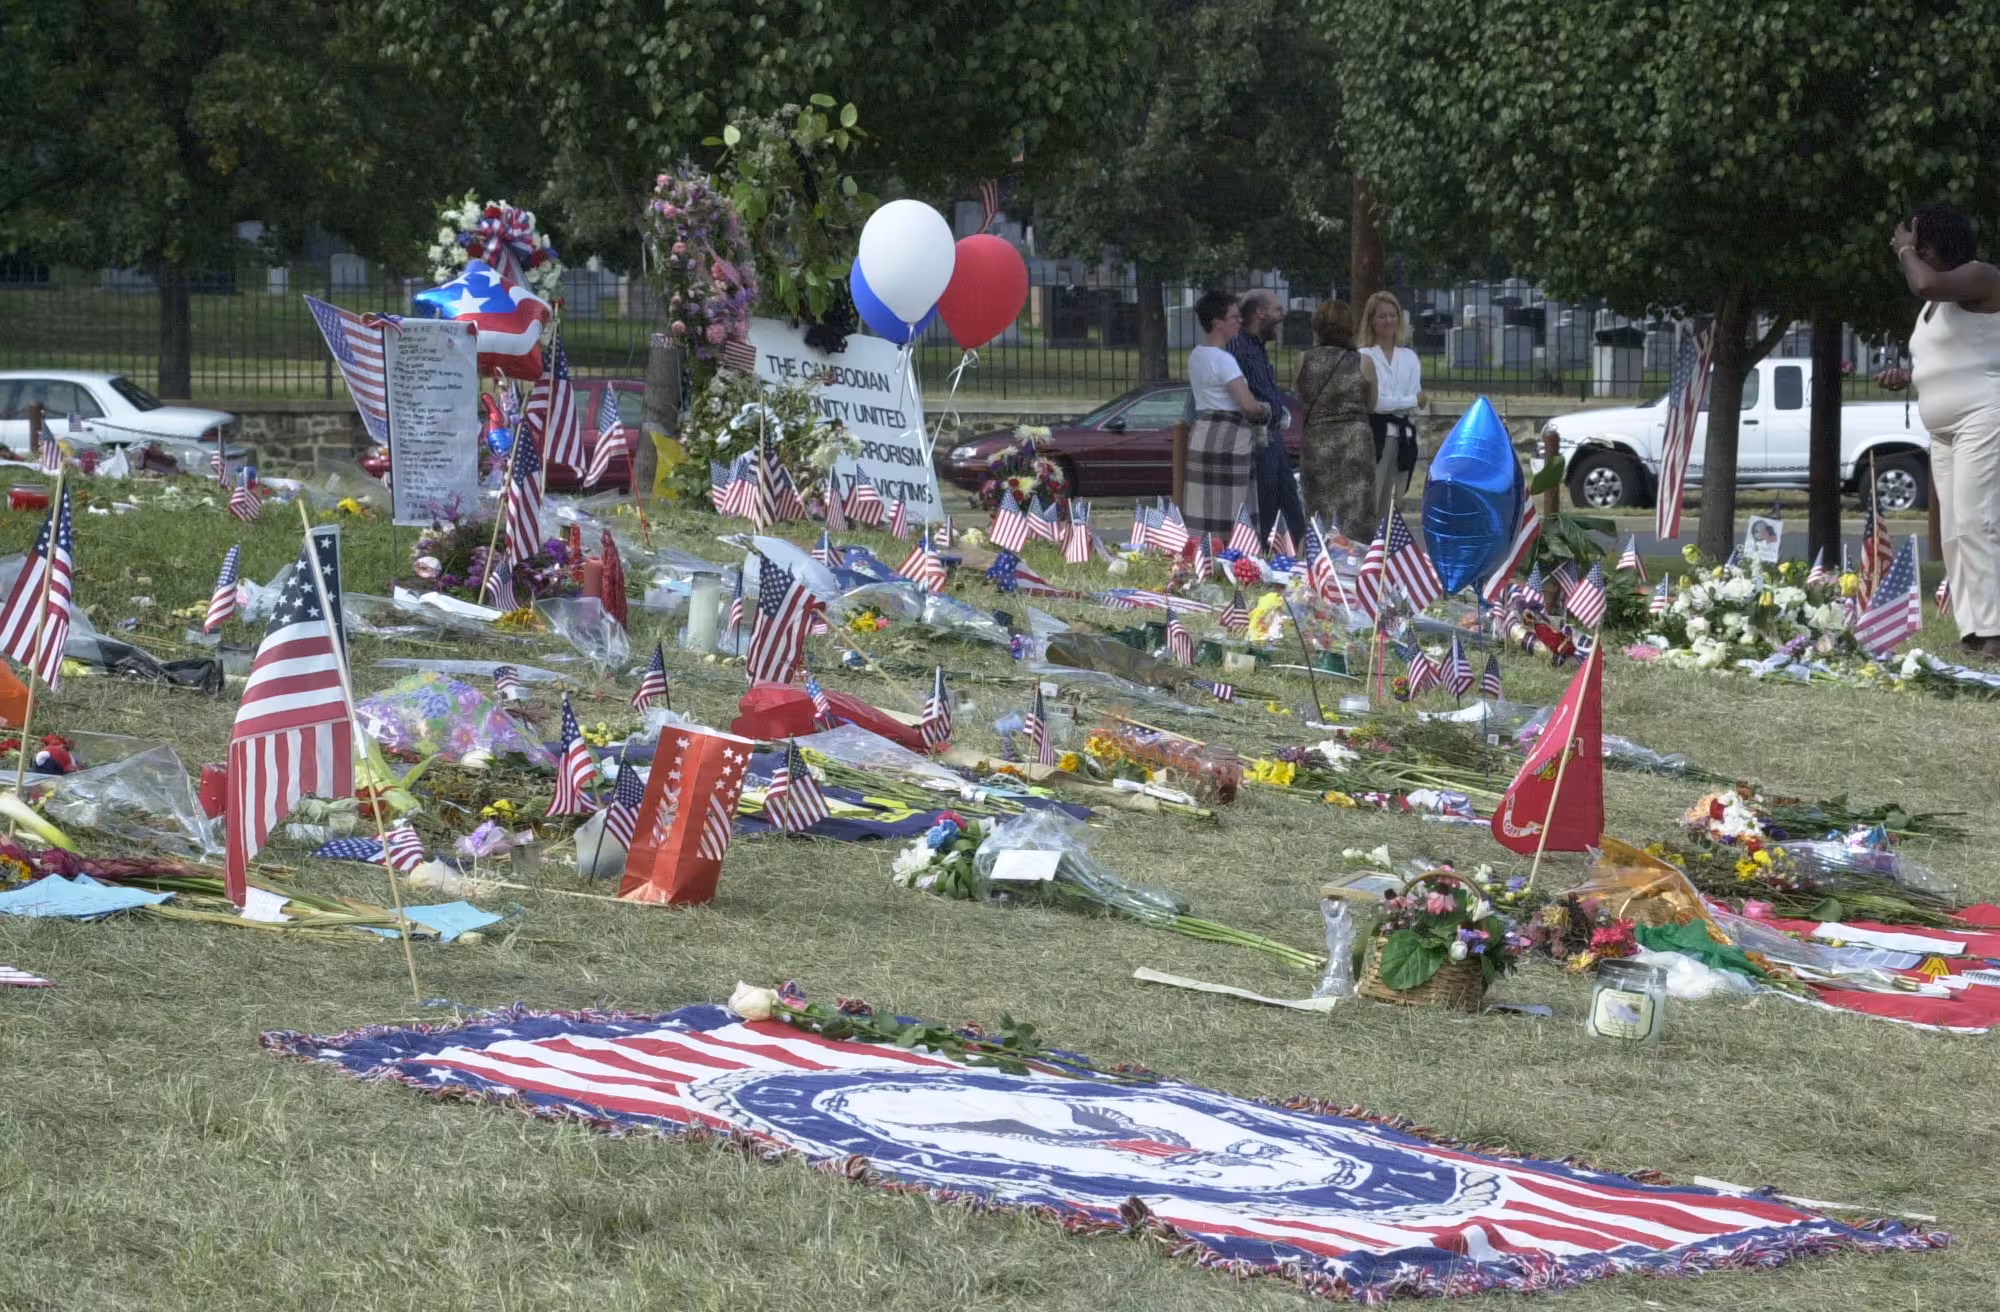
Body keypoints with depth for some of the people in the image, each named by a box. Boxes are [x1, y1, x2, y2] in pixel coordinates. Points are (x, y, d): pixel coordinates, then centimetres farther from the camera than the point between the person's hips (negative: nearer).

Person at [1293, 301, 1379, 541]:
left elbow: (1298, 400, 9)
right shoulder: (1363, 363, 0)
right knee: (1356, 515, 1)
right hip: (1357, 439, -1)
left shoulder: (1304, 360, 1)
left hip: (1316, 444, 1)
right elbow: (1371, 405, 11)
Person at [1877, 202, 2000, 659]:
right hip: (1945, 429, 10)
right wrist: (1905, 375, 13)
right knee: (1953, 531, 4)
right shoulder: (1933, 305, 20)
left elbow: (1928, 283, -28)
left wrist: (1905, 250, -9)